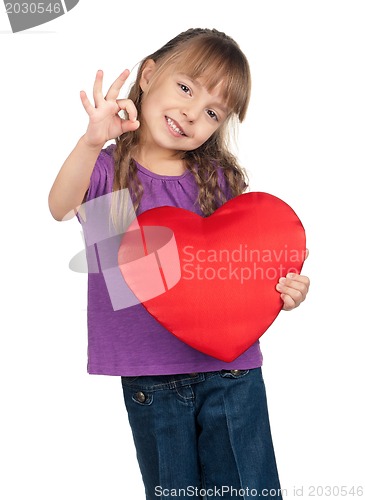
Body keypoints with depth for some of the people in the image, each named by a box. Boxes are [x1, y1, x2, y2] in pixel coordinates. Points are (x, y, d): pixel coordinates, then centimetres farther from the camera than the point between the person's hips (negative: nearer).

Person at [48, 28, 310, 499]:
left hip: (231, 372, 1)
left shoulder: (220, 179, 3)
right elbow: (62, 208, -24)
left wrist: (282, 289, -13)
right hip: (151, 380, 0)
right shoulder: (108, 169, -3)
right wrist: (93, 141, -42)